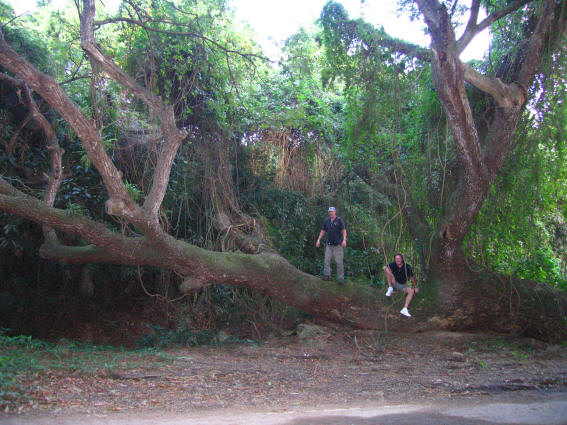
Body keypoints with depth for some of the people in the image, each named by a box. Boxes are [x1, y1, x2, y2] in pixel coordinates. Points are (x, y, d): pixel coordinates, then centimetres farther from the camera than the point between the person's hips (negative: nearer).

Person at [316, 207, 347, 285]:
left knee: (339, 262, -3)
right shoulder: (327, 220, 10)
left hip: (338, 244, -4)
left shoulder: (339, 220, -3)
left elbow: (344, 230, -10)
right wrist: (318, 240, 11)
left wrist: (344, 240, -24)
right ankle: (327, 275, 10)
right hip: (329, 244, 4)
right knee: (327, 260, 1)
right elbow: (323, 231, 17)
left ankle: (340, 279, 2)